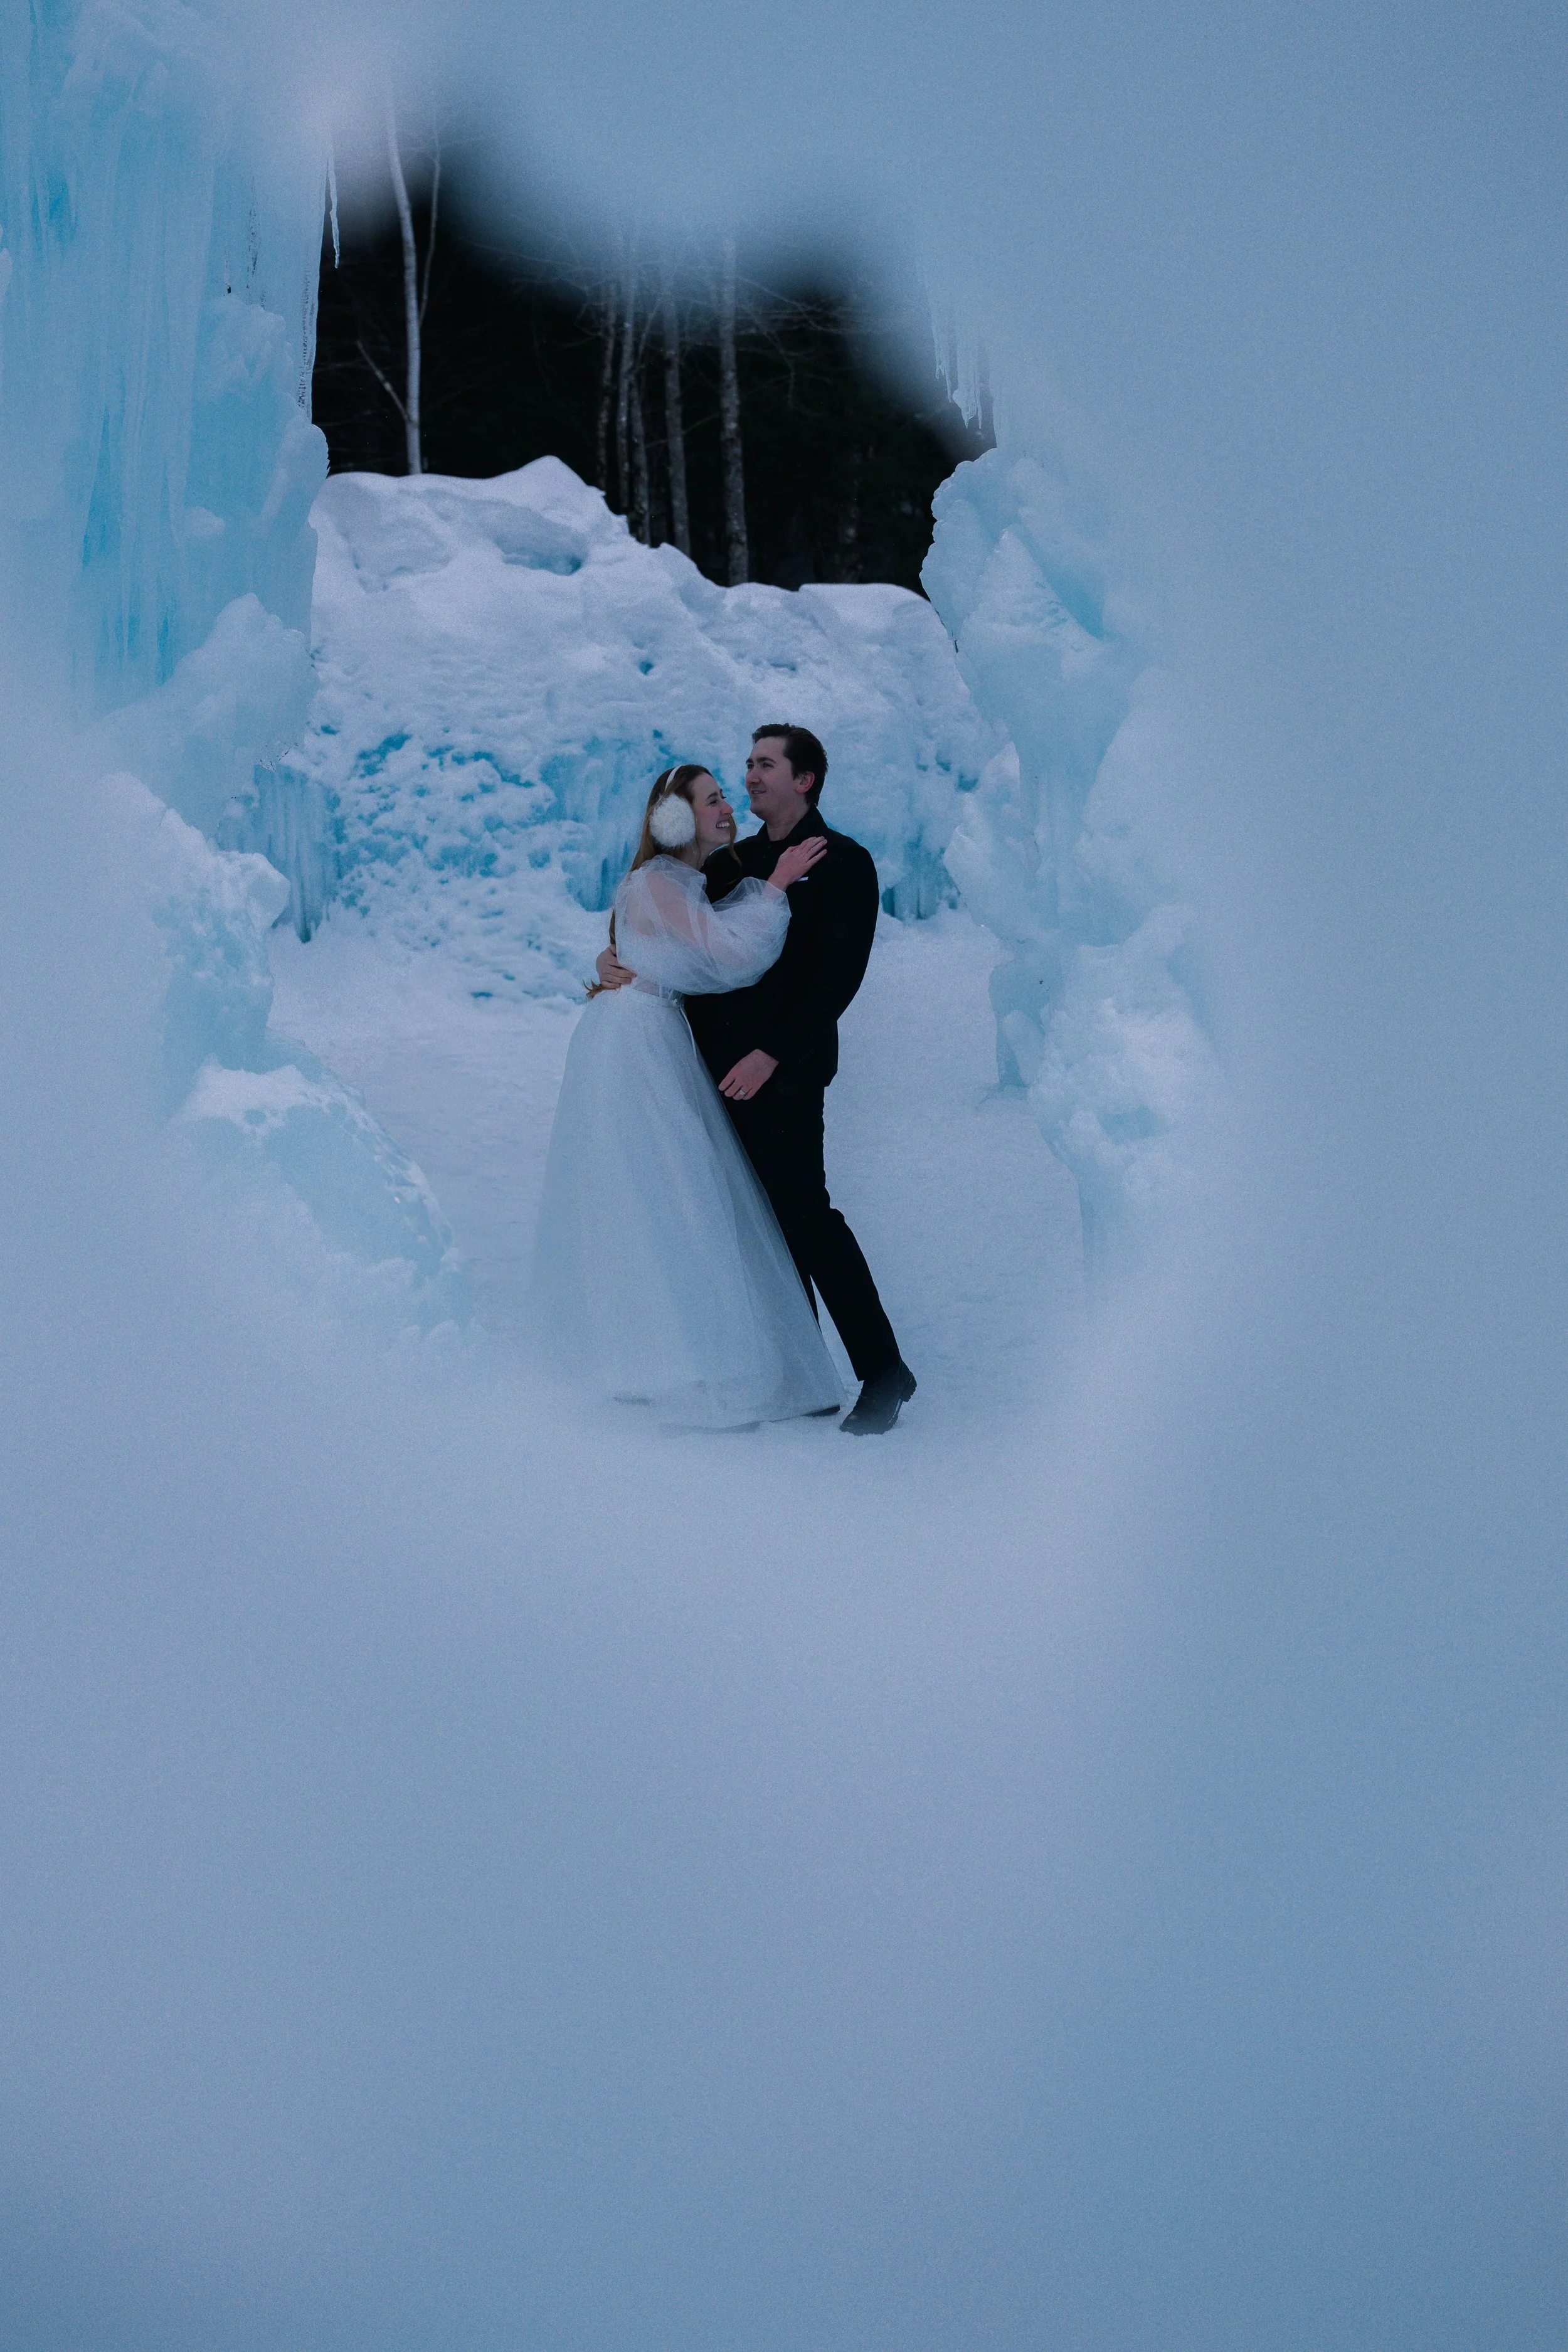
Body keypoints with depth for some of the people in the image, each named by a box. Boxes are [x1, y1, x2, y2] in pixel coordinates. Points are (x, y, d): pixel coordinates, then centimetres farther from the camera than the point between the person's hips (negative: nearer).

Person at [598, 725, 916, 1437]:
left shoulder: (843, 863, -3)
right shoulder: (732, 861, 17)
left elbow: (840, 976, -11)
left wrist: (771, 1055, -18)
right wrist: (618, 960, -3)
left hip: (781, 1071, -7)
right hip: (720, 1069, 7)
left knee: (802, 1212, -11)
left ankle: (883, 1370, -3)